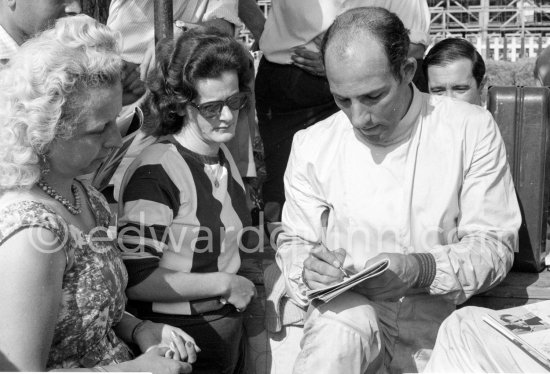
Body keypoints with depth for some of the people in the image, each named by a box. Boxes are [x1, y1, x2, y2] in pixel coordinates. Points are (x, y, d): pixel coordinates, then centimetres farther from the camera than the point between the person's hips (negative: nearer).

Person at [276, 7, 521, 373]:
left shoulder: (472, 129, -6)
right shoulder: (312, 144, -1)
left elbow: (495, 246, -5)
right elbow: (294, 242, 8)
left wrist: (422, 270, -23)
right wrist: (307, 268, -16)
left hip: (435, 316, 2)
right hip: (345, 308, -1)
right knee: (342, 327, -33)